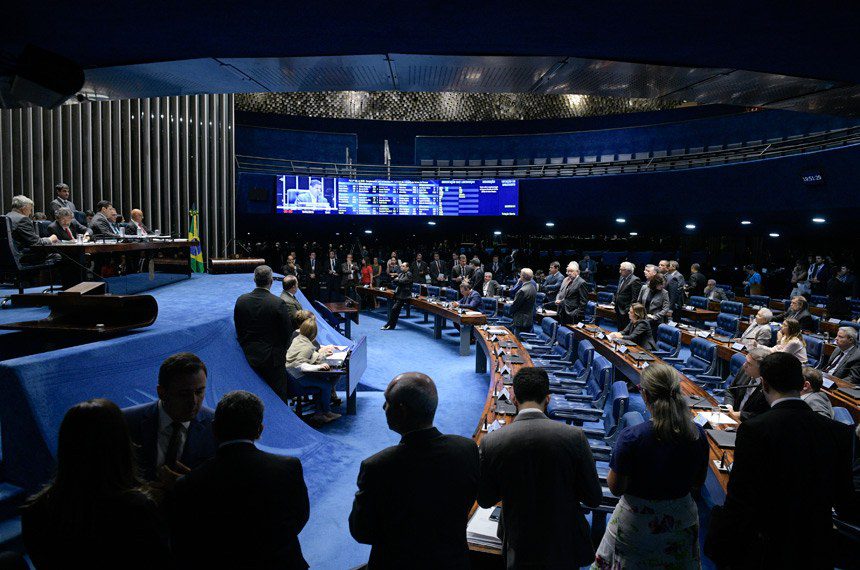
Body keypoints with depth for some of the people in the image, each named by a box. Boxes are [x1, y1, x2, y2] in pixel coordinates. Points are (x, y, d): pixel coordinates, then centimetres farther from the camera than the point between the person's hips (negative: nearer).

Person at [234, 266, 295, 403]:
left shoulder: (241, 300, -3)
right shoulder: (278, 303, -16)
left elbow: (238, 330, 6)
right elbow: (288, 331, -8)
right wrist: (282, 351, 9)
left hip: (249, 356, 4)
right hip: (272, 357, -4)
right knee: (278, 396, 5)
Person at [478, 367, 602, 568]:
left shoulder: (491, 442, -17)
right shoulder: (574, 436, -19)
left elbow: (485, 501, -5)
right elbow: (594, 498, -10)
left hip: (520, 549, 0)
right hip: (565, 544, 0)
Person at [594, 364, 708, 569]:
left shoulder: (631, 437, -27)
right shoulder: (698, 435, -14)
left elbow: (616, 488, -17)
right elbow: (698, 483, 1)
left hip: (636, 521, -4)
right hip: (682, 519, 4)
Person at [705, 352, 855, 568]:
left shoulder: (754, 430, -24)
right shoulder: (839, 432, -9)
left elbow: (739, 502, -22)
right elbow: (842, 496, 2)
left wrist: (719, 552, -11)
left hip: (765, 552, -4)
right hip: (817, 551, 5)